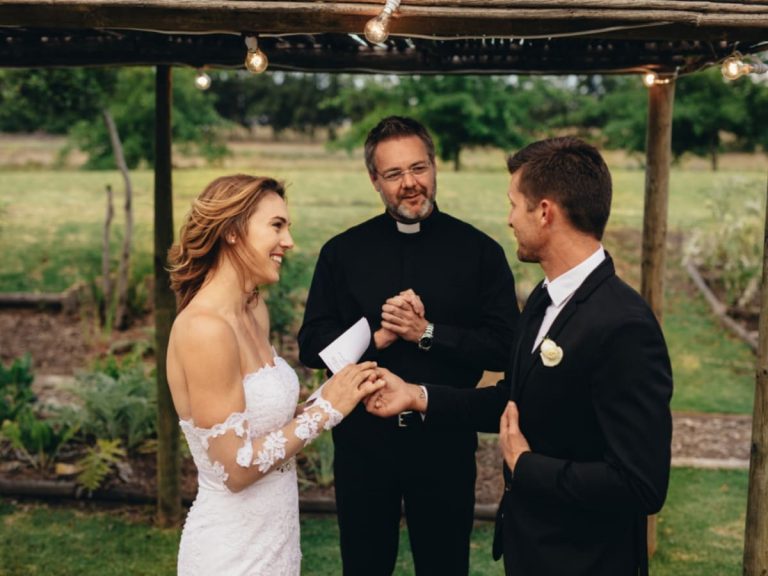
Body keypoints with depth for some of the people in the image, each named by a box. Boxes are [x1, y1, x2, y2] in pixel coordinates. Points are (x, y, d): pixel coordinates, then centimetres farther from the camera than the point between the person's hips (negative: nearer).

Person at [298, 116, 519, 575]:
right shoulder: (342, 252, 1)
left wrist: (427, 333, -18)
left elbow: (505, 346, -8)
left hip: (445, 439, -1)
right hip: (362, 439, 2)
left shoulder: (479, 250, -4)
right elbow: (312, 345, -1)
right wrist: (376, 338, -16)